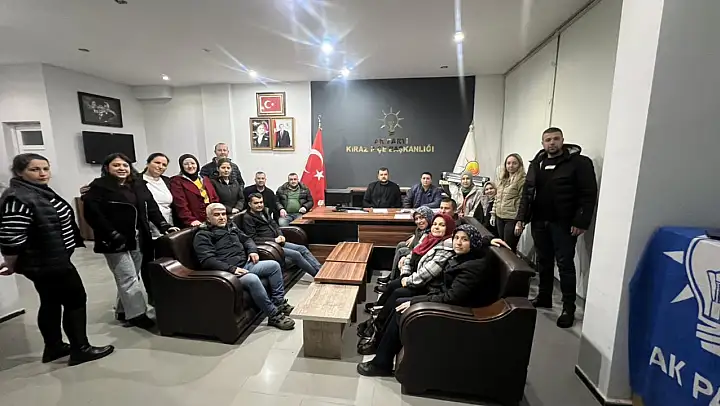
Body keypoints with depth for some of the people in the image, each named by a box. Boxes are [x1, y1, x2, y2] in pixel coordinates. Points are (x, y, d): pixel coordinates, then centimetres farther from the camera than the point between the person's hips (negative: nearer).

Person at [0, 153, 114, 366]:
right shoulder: (18, 199, -22)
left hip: (51, 259, 10)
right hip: (47, 263, -10)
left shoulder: (41, 191, 7)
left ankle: (53, 347, 33)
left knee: (51, 303, 18)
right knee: (75, 300, 0)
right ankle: (80, 350, 13)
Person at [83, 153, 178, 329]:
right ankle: (137, 314, 6)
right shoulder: (98, 187, -5)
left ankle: (123, 311, 27)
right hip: (116, 242, -6)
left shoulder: (139, 185, 11)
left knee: (130, 277, 13)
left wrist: (164, 226, -1)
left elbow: (151, 207, 10)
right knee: (128, 278, -3)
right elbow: (92, 214, -13)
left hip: (138, 240, 6)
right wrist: (112, 236, -19)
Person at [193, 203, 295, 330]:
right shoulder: (202, 235, -5)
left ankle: (279, 302, 5)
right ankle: (274, 315, -21)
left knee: (274, 265, -3)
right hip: (228, 272, -8)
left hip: (246, 264, 8)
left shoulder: (230, 226, 18)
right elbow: (207, 260, -17)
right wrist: (232, 269, -24)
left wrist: (252, 250, 5)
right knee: (253, 279, -35)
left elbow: (246, 239, 28)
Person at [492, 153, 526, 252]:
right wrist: (493, 213, 14)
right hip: (500, 218, 7)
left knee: (509, 248, 0)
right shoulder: (502, 179, 13)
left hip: (512, 219, -7)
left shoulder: (522, 180, -10)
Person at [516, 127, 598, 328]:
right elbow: (528, 192, 10)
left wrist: (581, 222, -15)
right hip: (539, 221, 5)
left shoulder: (579, 162, -4)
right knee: (544, 261, 13)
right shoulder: (537, 163, 11)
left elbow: (589, 194, -9)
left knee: (565, 264, 1)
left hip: (564, 223, -5)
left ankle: (569, 308, 12)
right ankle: (544, 297, 27)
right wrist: (521, 218, 3)